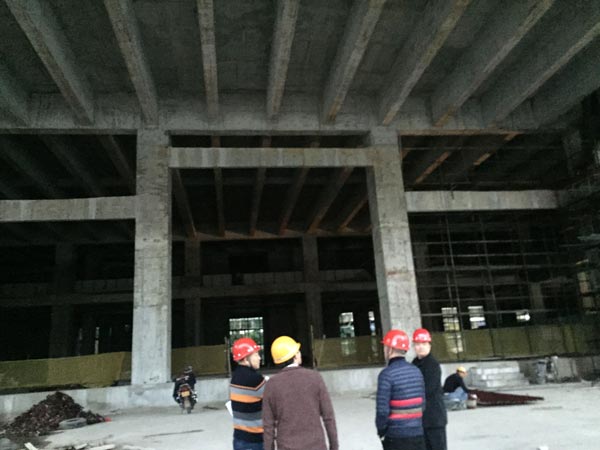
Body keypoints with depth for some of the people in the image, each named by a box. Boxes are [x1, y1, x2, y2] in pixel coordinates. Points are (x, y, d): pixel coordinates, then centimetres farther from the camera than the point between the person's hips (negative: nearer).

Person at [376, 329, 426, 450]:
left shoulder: (387, 374, -15)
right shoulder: (416, 371, 4)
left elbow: (382, 409, -17)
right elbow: (422, 404, 6)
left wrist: (381, 431, -3)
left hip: (396, 436, -6)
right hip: (418, 433, 6)